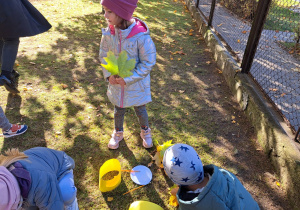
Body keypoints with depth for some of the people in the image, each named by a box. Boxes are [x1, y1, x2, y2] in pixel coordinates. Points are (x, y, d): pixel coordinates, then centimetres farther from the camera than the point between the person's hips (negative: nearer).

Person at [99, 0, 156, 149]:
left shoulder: (141, 36, -27)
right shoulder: (109, 33, -13)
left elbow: (148, 63, -20)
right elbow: (103, 55, 1)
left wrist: (128, 79, -21)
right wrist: (109, 74, -13)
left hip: (136, 84, -3)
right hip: (116, 82, 3)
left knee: (140, 110, 19)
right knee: (119, 110, 23)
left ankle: (145, 131, 49)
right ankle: (118, 133, 50)